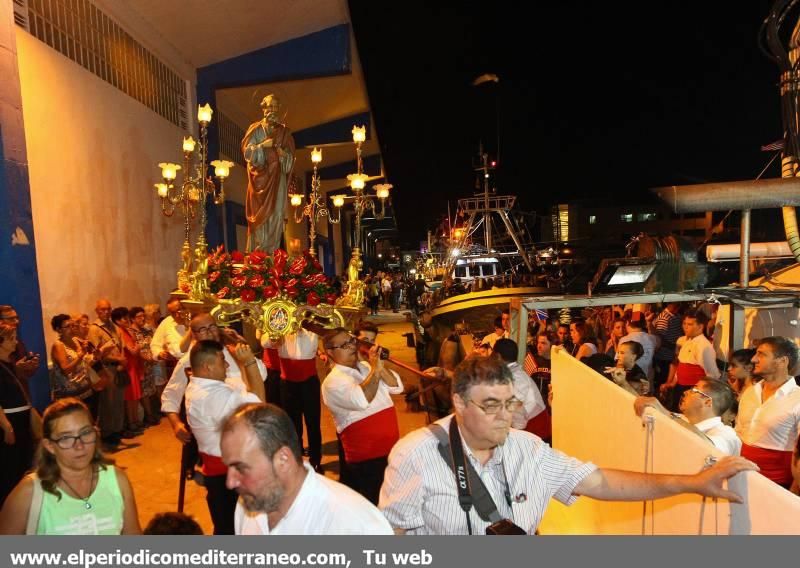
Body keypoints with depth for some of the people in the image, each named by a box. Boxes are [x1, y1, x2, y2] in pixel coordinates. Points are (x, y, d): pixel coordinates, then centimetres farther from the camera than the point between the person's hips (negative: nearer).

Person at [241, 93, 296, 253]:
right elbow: (247, 151, 0)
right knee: (260, 212, -6)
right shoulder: (255, 129, 8)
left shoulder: (284, 132, 12)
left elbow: (290, 157, 8)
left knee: (276, 213, -5)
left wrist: (283, 153, -12)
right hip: (260, 176, -1)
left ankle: (272, 251, -1)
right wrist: (263, 145, -13)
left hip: (278, 178, 2)